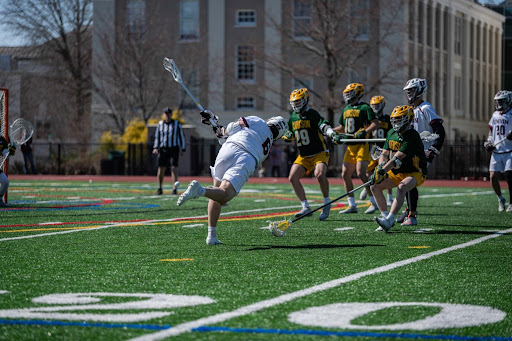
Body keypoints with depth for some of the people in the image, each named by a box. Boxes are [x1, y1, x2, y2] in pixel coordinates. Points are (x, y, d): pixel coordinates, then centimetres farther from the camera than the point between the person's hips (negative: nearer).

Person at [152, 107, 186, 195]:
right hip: (163, 149, 2)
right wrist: (155, 147, 5)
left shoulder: (177, 124, 3)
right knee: (161, 168, -2)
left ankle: (175, 188, -10)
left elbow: (182, 136, 7)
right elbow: (157, 137, 17)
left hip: (174, 149, -2)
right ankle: (159, 188, 13)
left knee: (174, 168, -12)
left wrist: (183, 149, 3)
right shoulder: (160, 124, 10)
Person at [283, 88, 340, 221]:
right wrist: (285, 136, 3)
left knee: (320, 174, -31)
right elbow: (291, 134, 24)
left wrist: (333, 135, -47)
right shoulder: (293, 117, 9)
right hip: (303, 156, 7)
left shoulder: (312, 114, -12)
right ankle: (306, 207, 1)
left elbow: (324, 126, -28)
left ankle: (327, 203, -10)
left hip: (319, 154, -7)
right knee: (292, 178, -8)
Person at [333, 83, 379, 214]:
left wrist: (365, 132, -25)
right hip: (351, 146, 8)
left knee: (361, 173, -19)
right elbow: (343, 128, 30)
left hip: (362, 145, -8)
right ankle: (352, 205, 9)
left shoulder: (364, 108, -6)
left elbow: (375, 123, -13)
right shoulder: (346, 109, 18)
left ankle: (374, 202, -8)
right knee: (345, 175, 3)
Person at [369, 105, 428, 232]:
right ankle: (385, 215, -1)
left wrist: (382, 171, -40)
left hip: (415, 174, -8)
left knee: (401, 188, -36)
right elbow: (385, 153, 5)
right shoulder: (391, 133, 4)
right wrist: (381, 166, -18)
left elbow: (397, 158, -32)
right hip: (396, 173, 8)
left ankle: (389, 220, -43)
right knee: (375, 186, -8)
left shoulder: (412, 137, -23)